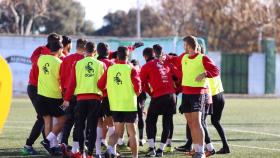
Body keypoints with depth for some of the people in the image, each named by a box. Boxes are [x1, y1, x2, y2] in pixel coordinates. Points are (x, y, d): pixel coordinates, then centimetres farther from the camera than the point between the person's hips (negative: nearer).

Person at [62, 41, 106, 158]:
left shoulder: (77, 64, 2)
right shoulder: (101, 65, 3)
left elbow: (72, 83, 1)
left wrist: (67, 99, 7)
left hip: (81, 97, 0)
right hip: (95, 98, 0)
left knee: (80, 126, 10)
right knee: (92, 127, 2)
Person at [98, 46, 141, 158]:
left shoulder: (110, 69, 0)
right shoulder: (131, 70, -10)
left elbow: (100, 85, 3)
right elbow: (137, 87, -17)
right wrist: (137, 92, 6)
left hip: (115, 106, 3)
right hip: (129, 106, -3)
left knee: (117, 131, 13)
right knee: (132, 132, 7)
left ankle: (110, 148, -12)